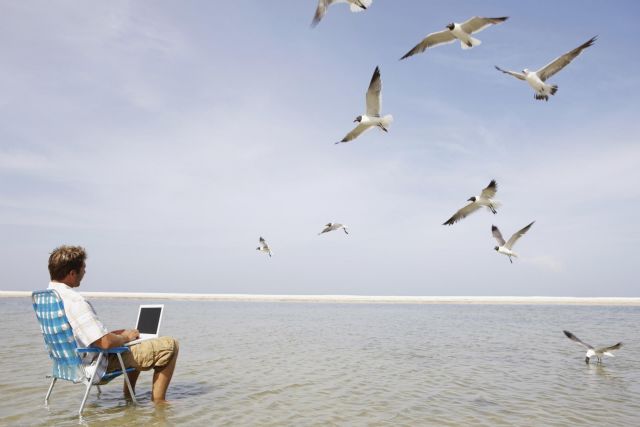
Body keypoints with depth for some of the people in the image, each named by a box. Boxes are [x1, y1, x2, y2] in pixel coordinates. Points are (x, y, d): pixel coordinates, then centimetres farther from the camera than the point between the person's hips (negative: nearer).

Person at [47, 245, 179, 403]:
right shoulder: (75, 301, -30)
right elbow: (106, 342, -32)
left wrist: (118, 333, 10)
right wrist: (125, 337, -11)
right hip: (100, 365, -10)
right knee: (170, 345, -7)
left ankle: (129, 396, 31)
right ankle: (158, 400, 3)